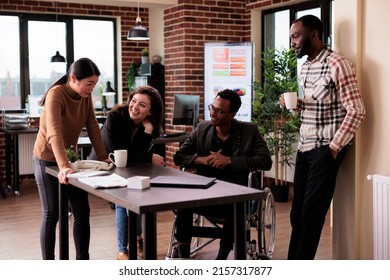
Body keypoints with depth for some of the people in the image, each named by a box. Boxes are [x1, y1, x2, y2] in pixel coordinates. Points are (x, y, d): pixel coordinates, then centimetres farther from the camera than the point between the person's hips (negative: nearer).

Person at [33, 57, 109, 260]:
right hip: (48, 160, -6)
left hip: (71, 158, 6)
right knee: (51, 214, 1)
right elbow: (54, 133, -37)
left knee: (82, 212, 4)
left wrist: (103, 157, -7)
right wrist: (63, 166, -48)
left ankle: (83, 261, 16)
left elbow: (93, 128, 0)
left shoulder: (86, 96, -4)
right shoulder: (55, 95, -25)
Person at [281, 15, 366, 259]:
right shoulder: (305, 67, 12)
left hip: (325, 149, -8)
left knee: (311, 214, -3)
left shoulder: (337, 64, -14)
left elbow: (356, 111, -15)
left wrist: (334, 147, -16)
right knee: (297, 213, 10)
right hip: (305, 147, 8)